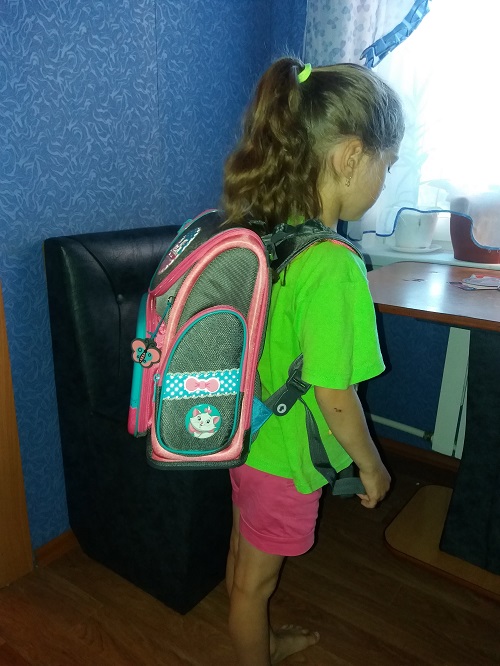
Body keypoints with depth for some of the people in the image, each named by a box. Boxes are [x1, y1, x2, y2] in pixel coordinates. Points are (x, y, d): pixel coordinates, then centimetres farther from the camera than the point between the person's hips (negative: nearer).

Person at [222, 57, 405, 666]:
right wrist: (371, 465, -7)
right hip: (283, 454, -8)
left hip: (241, 431, 8)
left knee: (244, 555, 29)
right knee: (256, 577, 18)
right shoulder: (334, 266, -30)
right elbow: (334, 396, -24)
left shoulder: (255, 232, -6)